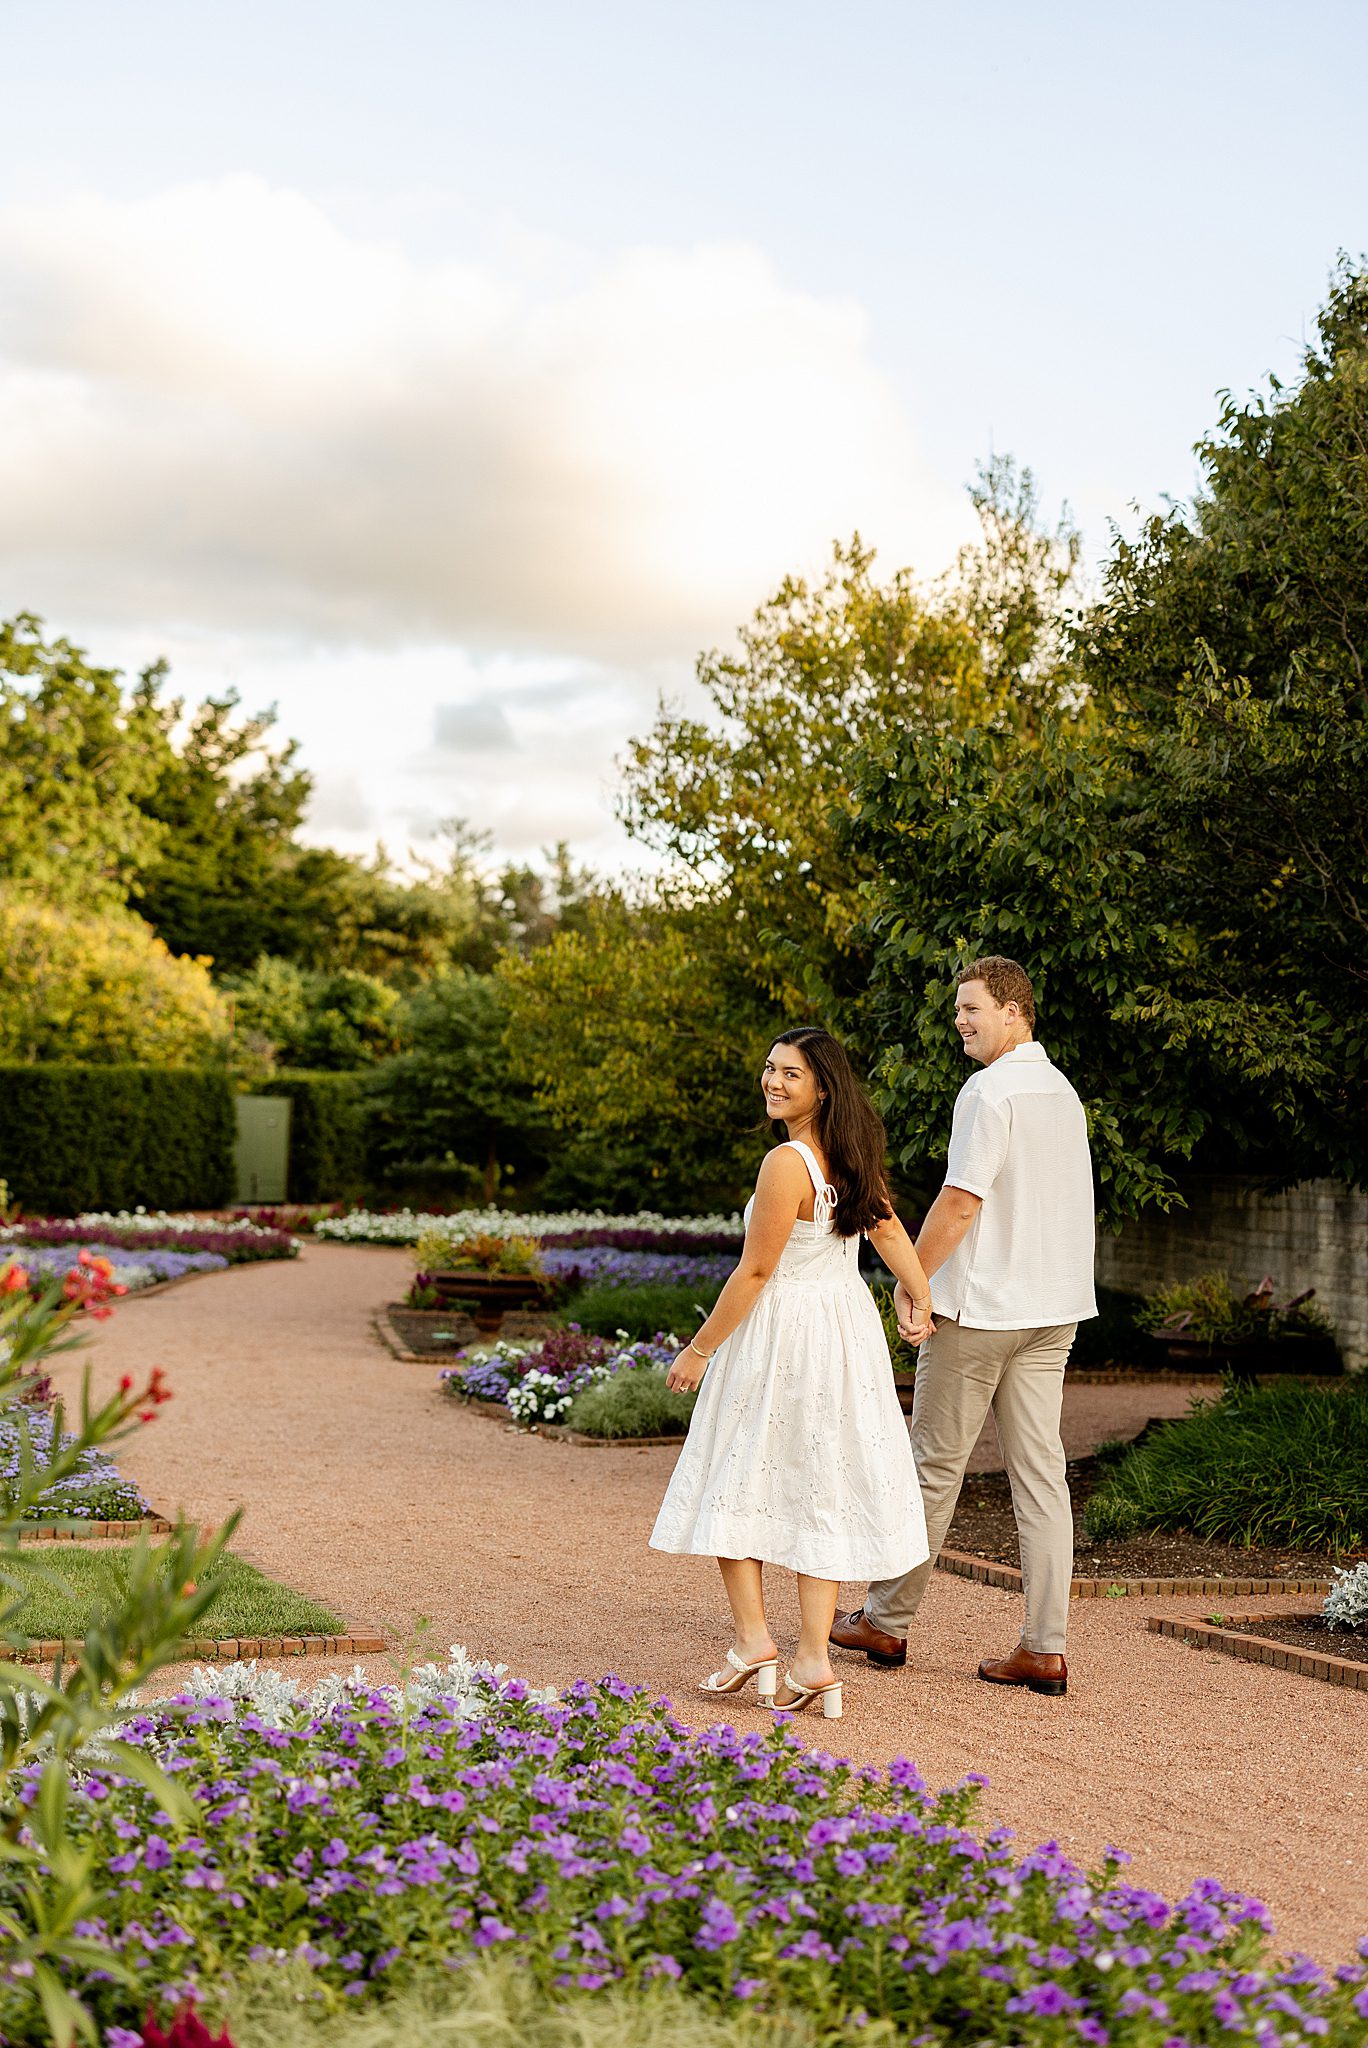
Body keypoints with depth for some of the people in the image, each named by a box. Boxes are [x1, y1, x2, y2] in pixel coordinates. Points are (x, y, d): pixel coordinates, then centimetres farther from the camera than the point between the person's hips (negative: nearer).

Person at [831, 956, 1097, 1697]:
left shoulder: (990, 1090, -14)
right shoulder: (1063, 1092, 12)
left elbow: (961, 1199, -19)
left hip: (981, 1304, -7)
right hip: (1054, 1304, 8)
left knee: (935, 1463, 4)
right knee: (1039, 1470, 5)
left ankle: (887, 1621, 16)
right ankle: (1045, 1648, 3)